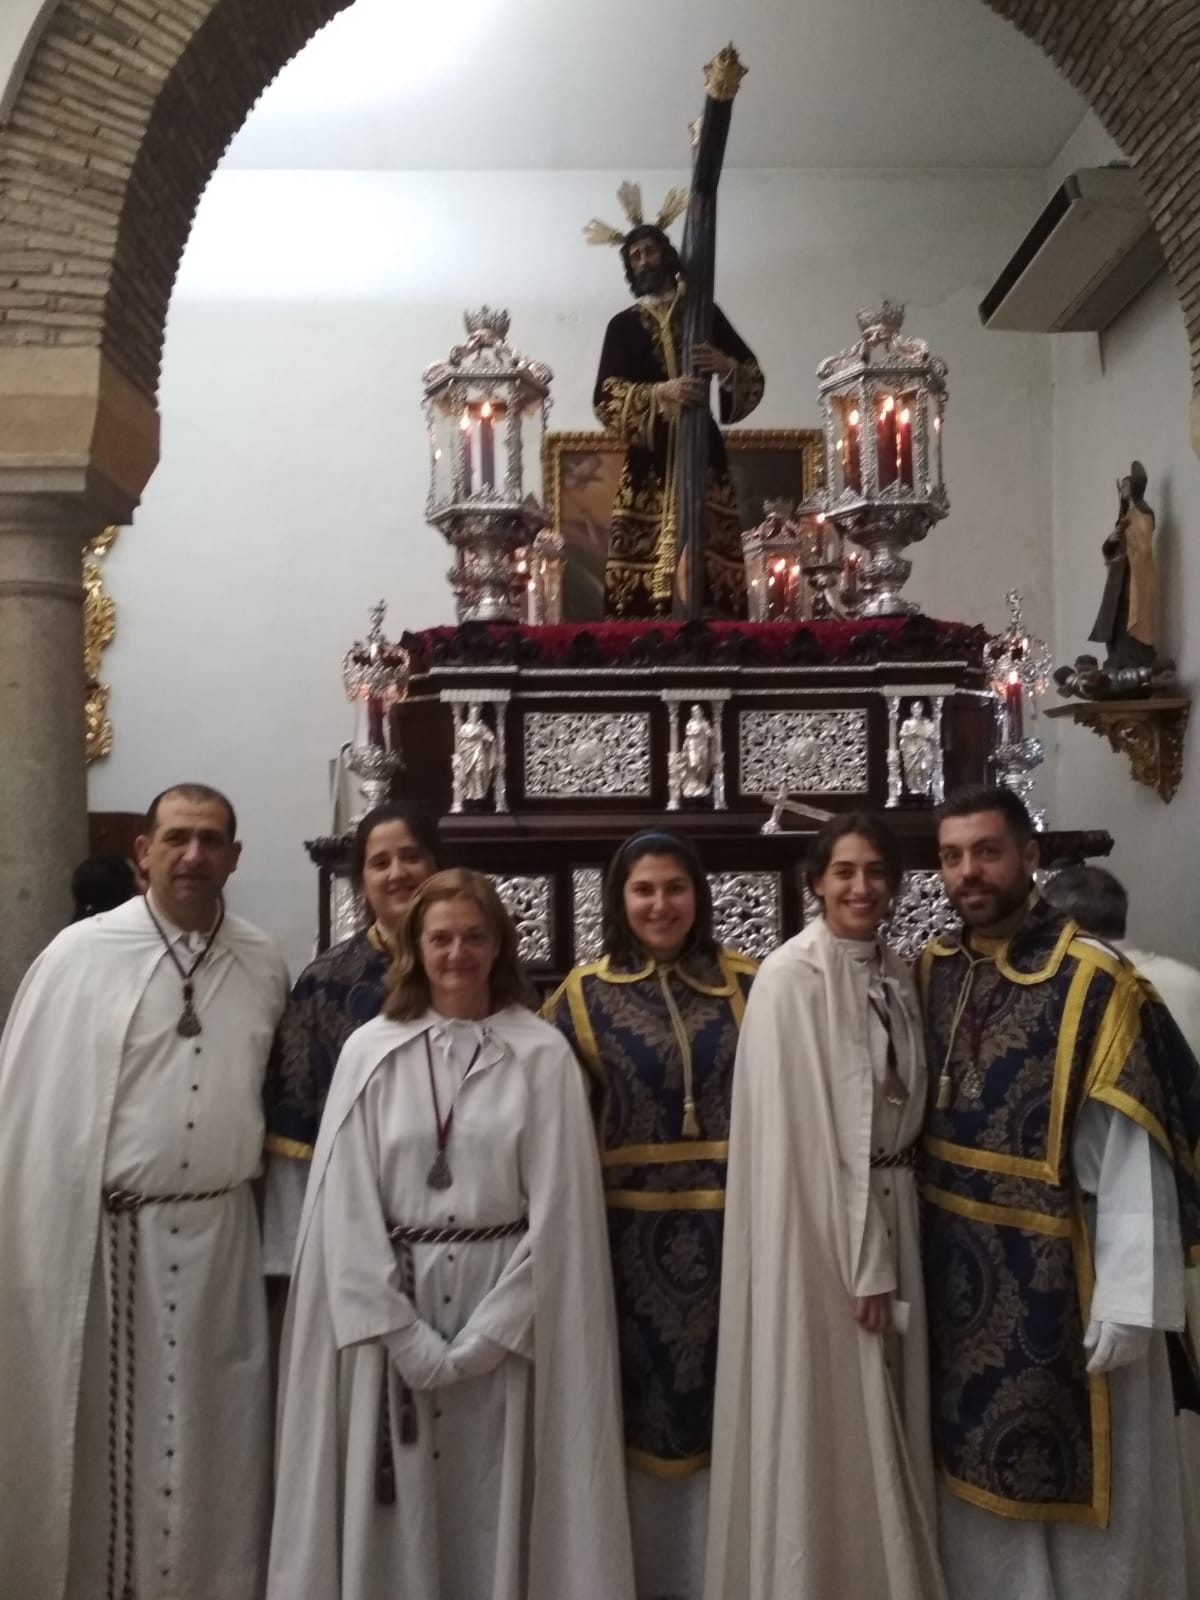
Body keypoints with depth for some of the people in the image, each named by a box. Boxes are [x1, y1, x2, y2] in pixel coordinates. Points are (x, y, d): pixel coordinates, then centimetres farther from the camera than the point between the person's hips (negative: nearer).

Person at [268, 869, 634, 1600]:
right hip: (393, 1306, 1)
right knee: (397, 1508, 9)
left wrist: (484, 1336, -10)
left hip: (507, 1311, -1)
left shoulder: (543, 1055, -5)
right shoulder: (370, 1052, -2)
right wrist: (404, 1334, -10)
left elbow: (558, 1208, -6)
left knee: (496, 1507, 9)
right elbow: (345, 1203, -4)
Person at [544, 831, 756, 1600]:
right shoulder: (585, 994, 0)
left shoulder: (747, 985, 1)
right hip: (634, 1227, 0)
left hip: (731, 1222, 1)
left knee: (727, 1396, 10)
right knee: (648, 1397, 10)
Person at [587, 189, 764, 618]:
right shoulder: (623, 325, 12)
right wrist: (659, 393, -17)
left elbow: (754, 375, 11)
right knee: (647, 554, -12)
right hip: (650, 455, -1)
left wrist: (726, 365, -11)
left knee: (710, 551, -10)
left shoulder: (704, 312, 16)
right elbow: (605, 399, -2)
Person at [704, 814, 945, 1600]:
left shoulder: (897, 974, 7)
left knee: (883, 1423, 16)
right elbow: (799, 1131, -17)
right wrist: (858, 1257, -16)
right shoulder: (790, 976, -15)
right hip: (818, 1219, -7)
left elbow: (906, 1108, 11)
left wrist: (888, 1244, 3)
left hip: (890, 1210, 7)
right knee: (824, 1429, 4)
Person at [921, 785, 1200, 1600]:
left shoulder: (1094, 981, -15)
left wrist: (1128, 1298, -17)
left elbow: (1130, 1155, -16)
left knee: (1074, 1472, 11)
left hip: (1060, 1274, -5)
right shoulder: (932, 971, 2)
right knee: (981, 1464, 19)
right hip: (959, 1270, 5)